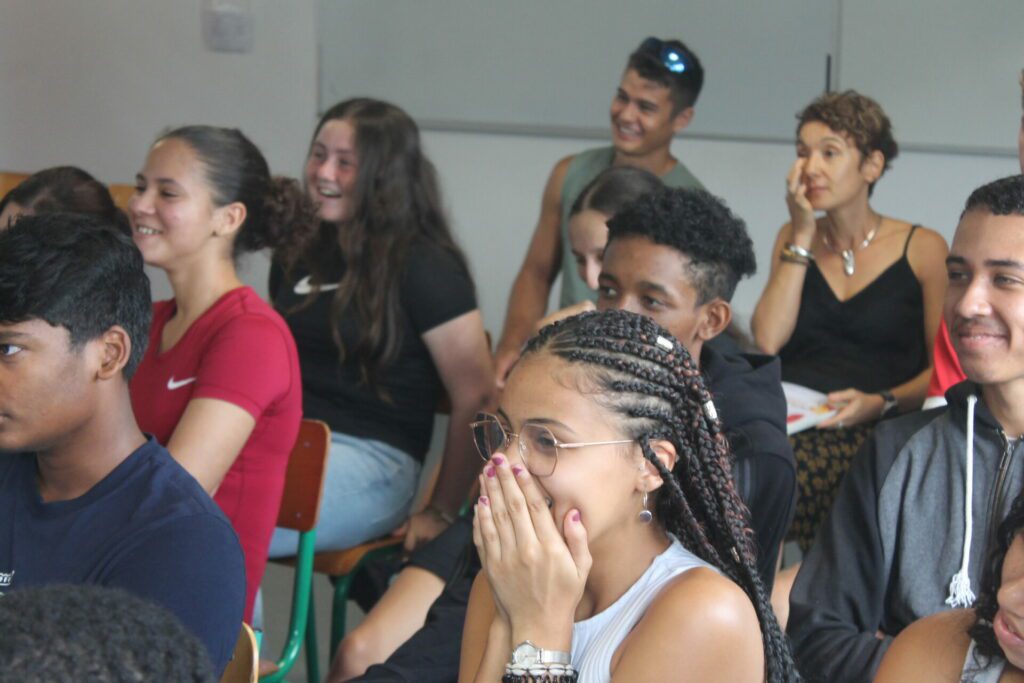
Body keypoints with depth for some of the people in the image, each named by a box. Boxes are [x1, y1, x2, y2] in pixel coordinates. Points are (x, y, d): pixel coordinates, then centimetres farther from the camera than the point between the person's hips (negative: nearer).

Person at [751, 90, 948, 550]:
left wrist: (881, 403, -12)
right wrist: (802, 233, 4)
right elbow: (768, 340, 2)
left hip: (870, 436, -3)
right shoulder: (795, 238, 19)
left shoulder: (922, 249, 7)